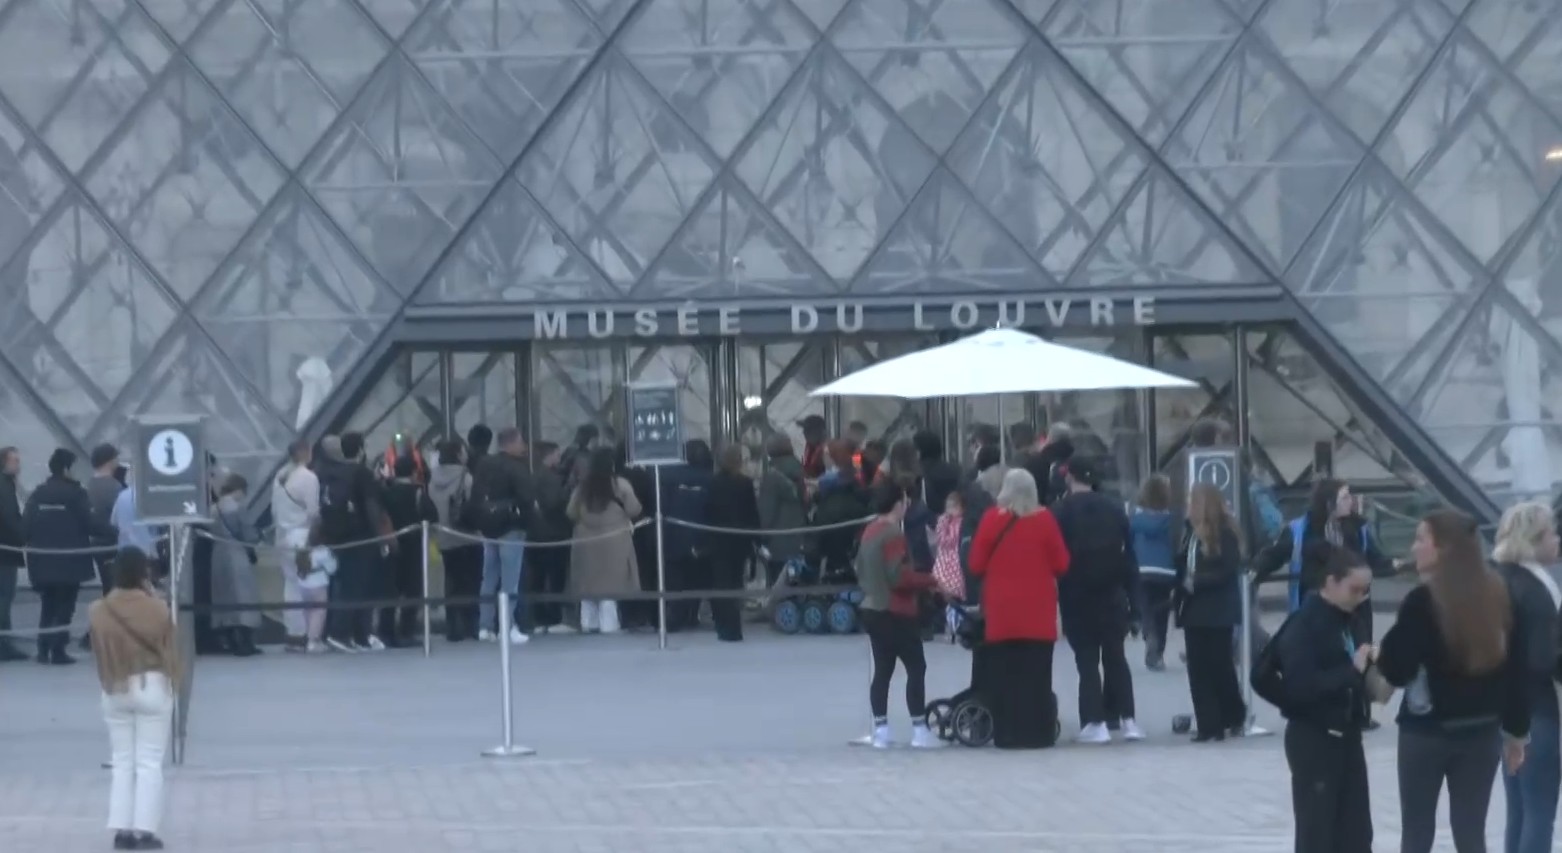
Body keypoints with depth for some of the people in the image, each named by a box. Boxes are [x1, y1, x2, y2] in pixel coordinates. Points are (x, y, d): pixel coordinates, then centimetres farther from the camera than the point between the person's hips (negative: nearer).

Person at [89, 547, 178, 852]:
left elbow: (100, 653, 2)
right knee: (149, 762, 1)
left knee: (122, 761, 10)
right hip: (153, 686, -2)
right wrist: (173, 683, 11)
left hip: (115, 690, 2)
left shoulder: (98, 611, -6)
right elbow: (170, 651, -3)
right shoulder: (157, 609, -12)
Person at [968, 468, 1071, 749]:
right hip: (1038, 613, 0)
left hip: (1000, 612, 0)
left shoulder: (992, 519, -4)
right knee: (1036, 675, 3)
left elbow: (976, 565, 0)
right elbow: (1061, 564, 0)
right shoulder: (1044, 519, -4)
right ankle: (1037, 733, 2)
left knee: (1003, 676, 6)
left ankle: (1007, 734, 4)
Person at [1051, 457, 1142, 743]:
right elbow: (1129, 556, 7)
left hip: (1077, 596, -3)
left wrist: (1060, 590, 0)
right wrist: (1130, 597, 11)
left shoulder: (1061, 511, -6)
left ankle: (1095, 722, -5)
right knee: (1116, 656, 11)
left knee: (1087, 659, 1)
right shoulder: (1115, 509, 5)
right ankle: (1127, 719, 6)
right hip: (1112, 594, 3)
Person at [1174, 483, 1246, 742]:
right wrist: (1182, 583, -6)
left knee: (1220, 665, 1)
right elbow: (1181, 564, 12)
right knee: (1198, 668, 3)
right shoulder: (1189, 529, 9)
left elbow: (1229, 571, -16)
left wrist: (1197, 582, -19)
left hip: (1218, 610, -6)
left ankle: (1235, 717, 18)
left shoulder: (1225, 532, -11)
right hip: (1194, 609, 6)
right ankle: (1208, 724, 8)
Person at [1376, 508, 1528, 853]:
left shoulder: (1422, 601, -14)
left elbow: (1396, 669, -16)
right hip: (1481, 731, 5)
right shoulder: (1497, 594, 3)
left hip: (1427, 730, -5)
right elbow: (1516, 669, 5)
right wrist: (1517, 731, 13)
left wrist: (1379, 656, 6)